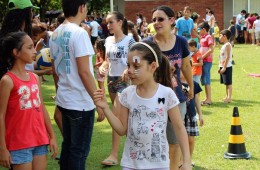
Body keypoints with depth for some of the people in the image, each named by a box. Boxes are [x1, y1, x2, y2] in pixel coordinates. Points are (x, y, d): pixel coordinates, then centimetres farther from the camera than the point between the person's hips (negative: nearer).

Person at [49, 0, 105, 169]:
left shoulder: (56, 34, 8)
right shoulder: (79, 33, -16)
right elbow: (84, 72, -20)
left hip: (64, 100, 8)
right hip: (81, 102, -8)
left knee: (68, 146, 16)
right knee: (79, 151, 0)